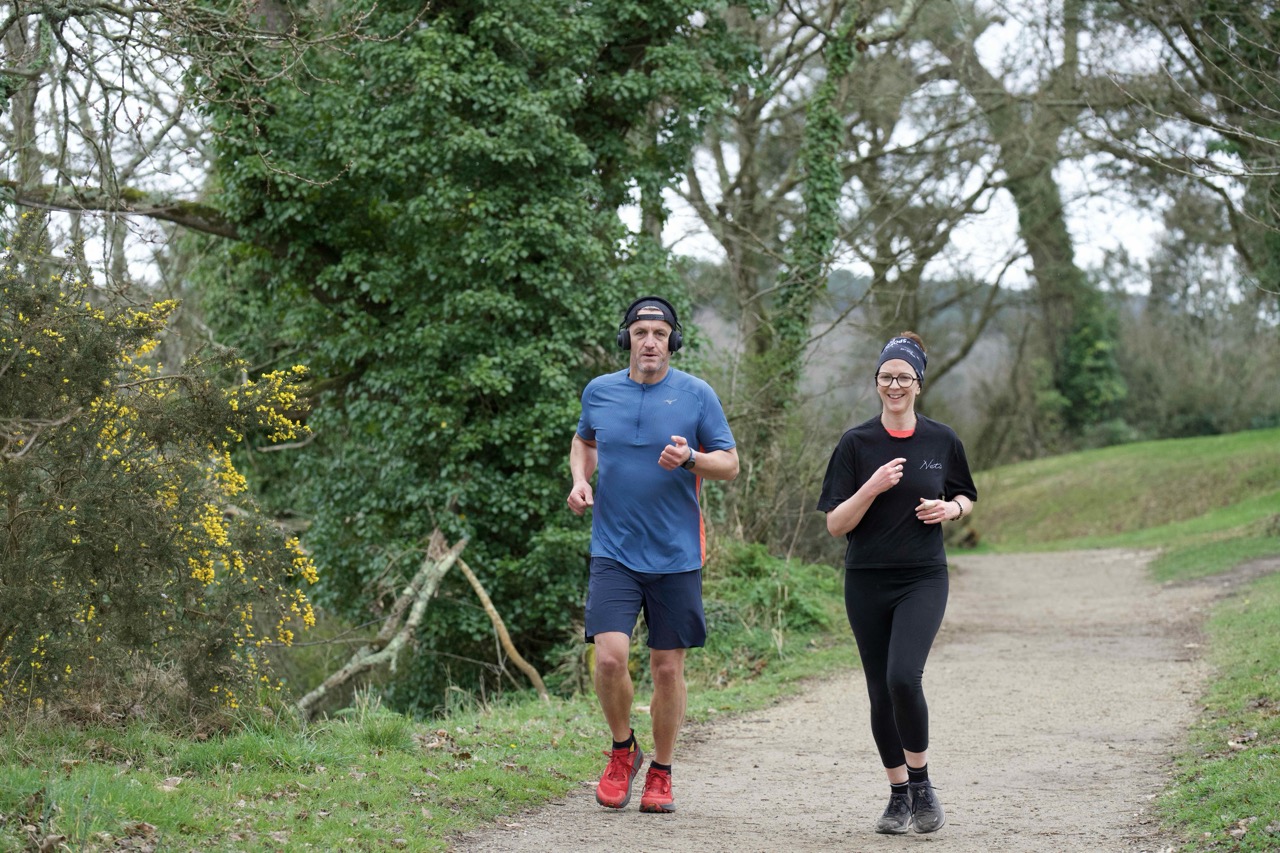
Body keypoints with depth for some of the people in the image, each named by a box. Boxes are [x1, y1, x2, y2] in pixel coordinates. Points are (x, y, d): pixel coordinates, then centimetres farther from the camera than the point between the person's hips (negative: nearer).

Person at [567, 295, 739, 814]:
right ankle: (623, 750, 11)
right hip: (614, 552, 1)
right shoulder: (599, 391, 5)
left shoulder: (696, 395, -1)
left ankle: (660, 774, 22)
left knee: (667, 668, 5)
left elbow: (730, 464, 2)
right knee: (610, 658, -15)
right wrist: (580, 479, 5)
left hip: (676, 554, 0)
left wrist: (689, 459, -17)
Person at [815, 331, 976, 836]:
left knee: (904, 677, -21)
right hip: (866, 583, 1)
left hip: (923, 580, -1)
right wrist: (873, 487, -18)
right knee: (881, 694, 5)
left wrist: (950, 509, -4)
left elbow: (965, 498, 18)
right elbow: (835, 525, -4)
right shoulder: (856, 444, -1)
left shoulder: (942, 441, 3)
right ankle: (899, 795, 22)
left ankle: (922, 783, -2)